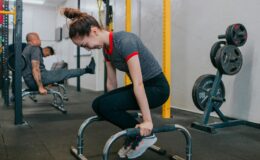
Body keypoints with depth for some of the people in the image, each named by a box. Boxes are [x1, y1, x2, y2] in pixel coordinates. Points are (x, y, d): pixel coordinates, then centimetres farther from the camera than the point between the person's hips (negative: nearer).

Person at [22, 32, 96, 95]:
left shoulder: (26, 50, 18)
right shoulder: (35, 49, -14)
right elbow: (35, 69, -24)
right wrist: (40, 87, -24)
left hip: (29, 81, 10)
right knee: (62, 73, 1)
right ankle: (87, 70, 11)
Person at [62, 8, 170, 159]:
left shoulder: (125, 41, -27)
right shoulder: (106, 48, 0)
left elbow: (138, 83, -29)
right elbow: (111, 82, 10)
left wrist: (147, 121, -26)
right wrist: (112, 102, 19)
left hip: (157, 87, -8)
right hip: (142, 86, 8)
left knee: (105, 105, -21)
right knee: (98, 104, -4)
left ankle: (145, 135, -2)